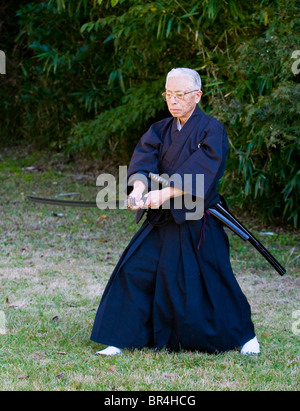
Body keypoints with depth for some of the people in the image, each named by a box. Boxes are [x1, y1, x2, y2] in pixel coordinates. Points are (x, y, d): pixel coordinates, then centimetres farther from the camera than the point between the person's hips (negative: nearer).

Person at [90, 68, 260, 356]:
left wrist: (164, 194, -32)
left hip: (196, 222, -5)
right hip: (161, 221, 5)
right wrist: (139, 186, -30)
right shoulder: (160, 131, 9)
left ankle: (245, 335, 20)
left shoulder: (211, 131, -8)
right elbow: (143, 159, -8)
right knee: (135, 271, -4)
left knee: (209, 284, -1)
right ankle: (122, 340, 2)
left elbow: (199, 173, -21)